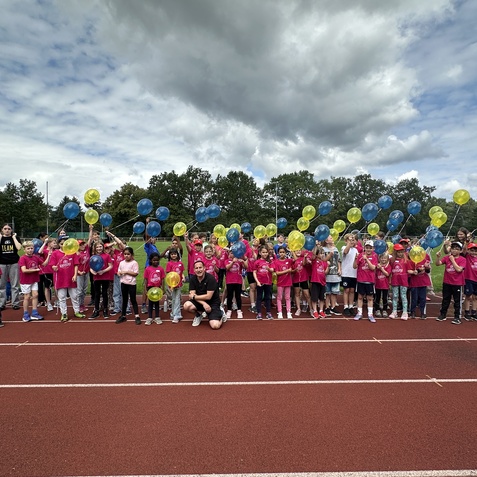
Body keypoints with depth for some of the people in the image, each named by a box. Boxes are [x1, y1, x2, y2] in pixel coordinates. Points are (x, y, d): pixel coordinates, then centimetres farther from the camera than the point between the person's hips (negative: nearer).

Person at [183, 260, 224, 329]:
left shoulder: (211, 278, -19)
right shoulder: (193, 279, -4)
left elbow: (208, 296, -21)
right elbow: (192, 294, -9)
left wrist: (194, 297, -13)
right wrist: (203, 303, -24)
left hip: (213, 303, -4)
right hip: (200, 302, 4)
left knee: (215, 326, -23)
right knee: (186, 306, -26)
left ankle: (220, 314, 12)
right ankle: (200, 314, 5)